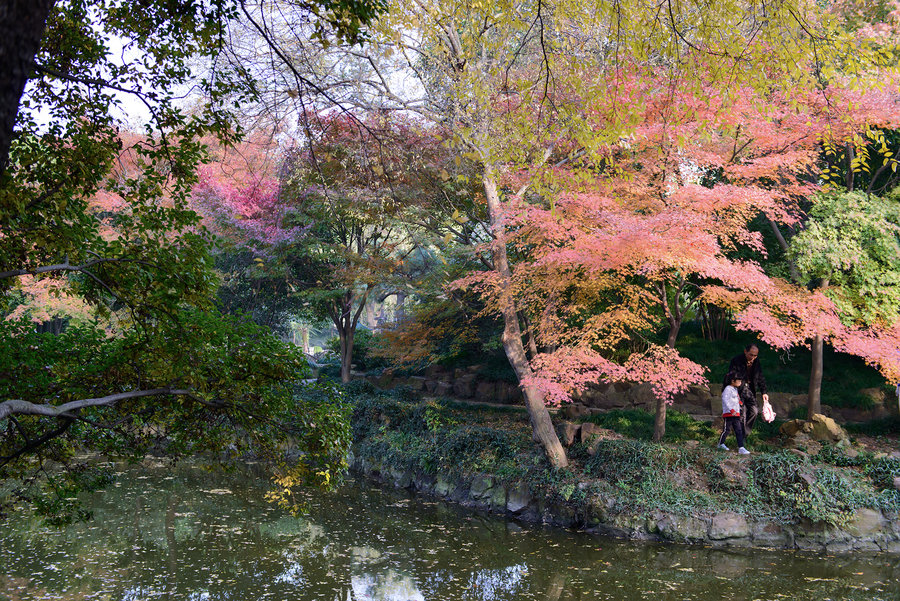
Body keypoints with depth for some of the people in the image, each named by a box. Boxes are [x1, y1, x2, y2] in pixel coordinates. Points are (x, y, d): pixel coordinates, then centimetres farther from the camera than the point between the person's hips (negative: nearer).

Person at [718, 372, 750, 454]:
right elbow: (725, 400, -24)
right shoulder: (728, 389, -12)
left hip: (736, 414, 9)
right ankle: (721, 444, 19)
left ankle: (741, 448, 1)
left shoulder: (735, 389, 18)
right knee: (727, 429, 0)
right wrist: (731, 410, -31)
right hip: (728, 414, -9)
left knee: (739, 430, 3)